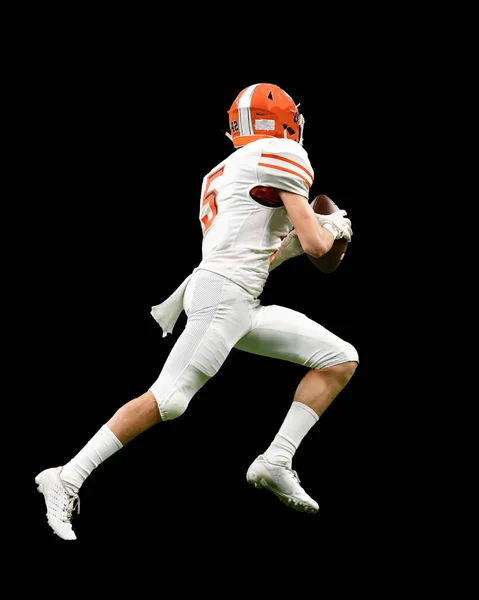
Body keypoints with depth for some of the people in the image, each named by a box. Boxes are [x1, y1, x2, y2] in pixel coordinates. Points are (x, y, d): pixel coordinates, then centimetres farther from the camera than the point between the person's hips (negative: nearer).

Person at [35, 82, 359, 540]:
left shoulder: (221, 175, 24)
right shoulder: (282, 156, -2)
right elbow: (317, 244, -7)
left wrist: (292, 243, 22)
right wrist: (333, 227, 14)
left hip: (245, 307, 10)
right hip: (221, 296, -10)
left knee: (342, 360, 9)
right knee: (166, 401, -15)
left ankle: (276, 462, 2)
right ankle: (67, 480, -12)